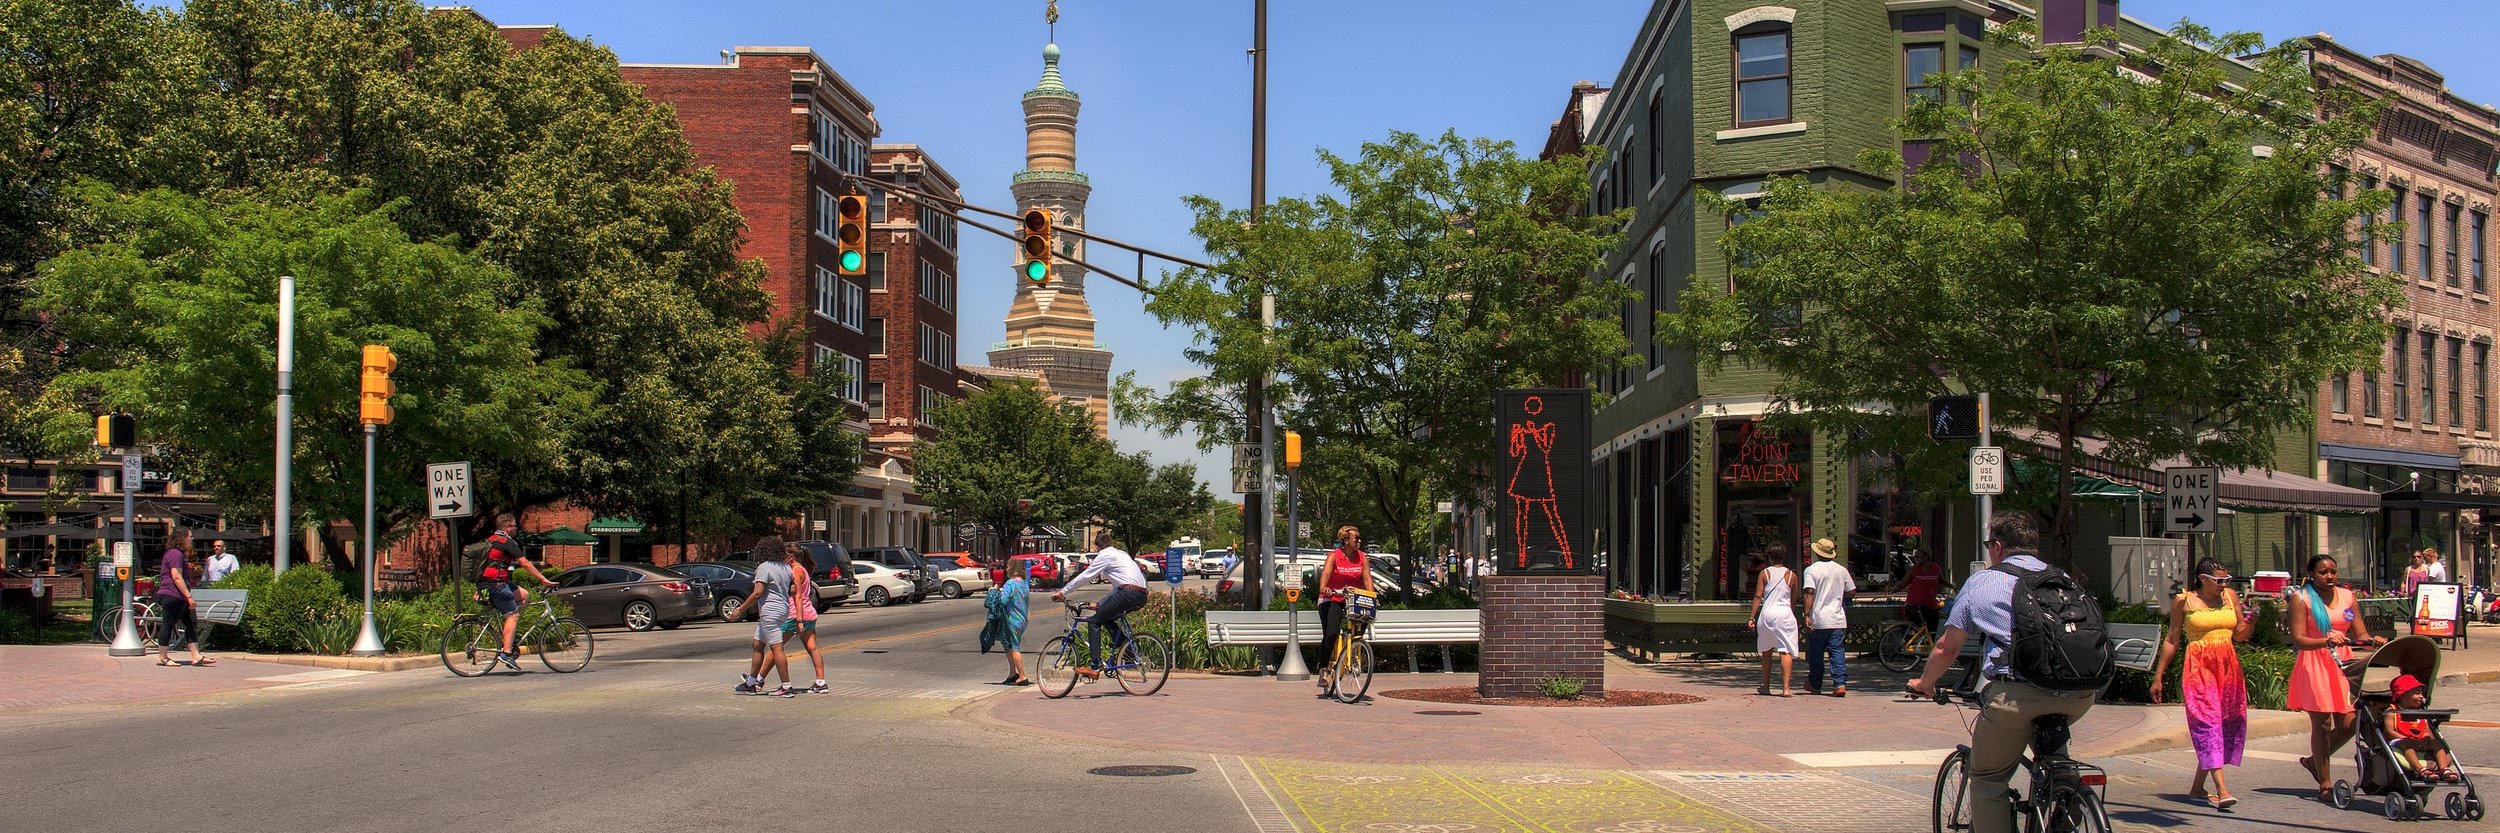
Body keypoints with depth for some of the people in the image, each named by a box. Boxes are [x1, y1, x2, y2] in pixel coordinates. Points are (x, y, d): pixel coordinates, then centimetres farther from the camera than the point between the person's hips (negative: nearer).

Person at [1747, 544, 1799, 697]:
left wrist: (1751, 617, -2)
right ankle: (1786, 687, -17)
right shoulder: (1792, 575, 5)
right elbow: (1794, 599, 9)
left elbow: (1758, 596, -3)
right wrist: (1795, 616, 24)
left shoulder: (1764, 573, 2)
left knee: (1766, 651, 16)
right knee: (1785, 651, -5)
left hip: (1767, 613, 1)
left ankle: (1766, 687, 23)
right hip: (1785, 614, -1)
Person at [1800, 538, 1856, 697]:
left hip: (1818, 620, -3)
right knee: (1837, 651, 1)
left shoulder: (1811, 570, -5)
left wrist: (1807, 614, -17)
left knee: (1816, 654, 10)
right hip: (1838, 619, 3)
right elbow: (1852, 591, 11)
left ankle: (1815, 685, 21)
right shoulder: (1842, 570, 7)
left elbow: (1810, 593, -15)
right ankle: (1840, 683, -12)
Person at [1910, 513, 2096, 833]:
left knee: (1987, 782, 12)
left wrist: (1924, 683, 33)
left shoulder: (1982, 582, 13)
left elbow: (1947, 647, 15)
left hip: (2019, 696, -4)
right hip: (2080, 698, 4)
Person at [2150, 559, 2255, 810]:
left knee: (2230, 723, 4)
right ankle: (2222, 790, -22)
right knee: (2208, 722, -14)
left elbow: (2239, 635, 17)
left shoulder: (2230, 596, 10)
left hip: (2228, 666, 5)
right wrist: (2158, 677, 4)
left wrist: (2252, 622, -6)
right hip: (2198, 667, -5)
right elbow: (2172, 640, 4)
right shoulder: (2184, 601, 0)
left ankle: (2197, 787, 16)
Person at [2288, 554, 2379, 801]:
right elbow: (2298, 640, -10)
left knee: (2348, 723, -2)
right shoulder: (2301, 599, -1)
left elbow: (2360, 635, 11)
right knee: (2322, 723, -5)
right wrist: (2327, 641, -26)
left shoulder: (2347, 596, 14)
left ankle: (2315, 761, 24)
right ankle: (2325, 784, 1)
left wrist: (2373, 641, -11)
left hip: (2344, 663, 5)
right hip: (2314, 664, -5)